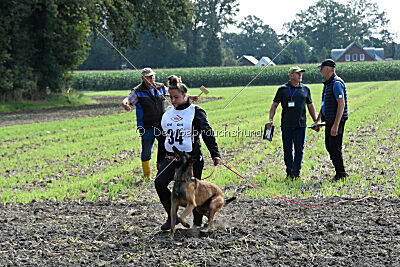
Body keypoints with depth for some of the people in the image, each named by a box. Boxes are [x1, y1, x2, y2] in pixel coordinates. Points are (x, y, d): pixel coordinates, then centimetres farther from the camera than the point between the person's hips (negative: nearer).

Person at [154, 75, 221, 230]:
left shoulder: (195, 111, -3)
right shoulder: (168, 112, 14)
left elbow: (208, 134, -5)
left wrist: (215, 154, -15)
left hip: (192, 159, -5)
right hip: (171, 158, 5)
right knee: (159, 183, -16)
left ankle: (198, 223, 18)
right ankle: (171, 216, -2)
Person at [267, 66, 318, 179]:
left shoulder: (305, 89, 10)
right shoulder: (283, 89, 3)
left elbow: (310, 106, 20)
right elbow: (274, 105, 6)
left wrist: (315, 121, 14)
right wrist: (270, 119, -6)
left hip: (300, 125, 1)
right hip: (286, 125, -1)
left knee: (299, 149, -3)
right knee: (287, 149, 3)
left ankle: (296, 172, 4)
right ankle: (289, 171, 14)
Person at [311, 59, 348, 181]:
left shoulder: (336, 83, -15)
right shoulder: (327, 83, 16)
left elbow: (341, 104, -21)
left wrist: (335, 125, -24)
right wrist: (317, 121, 22)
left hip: (337, 120, -10)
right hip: (329, 120, 10)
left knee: (335, 148, -6)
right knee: (329, 146, 12)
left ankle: (341, 173, 4)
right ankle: (339, 172, 20)